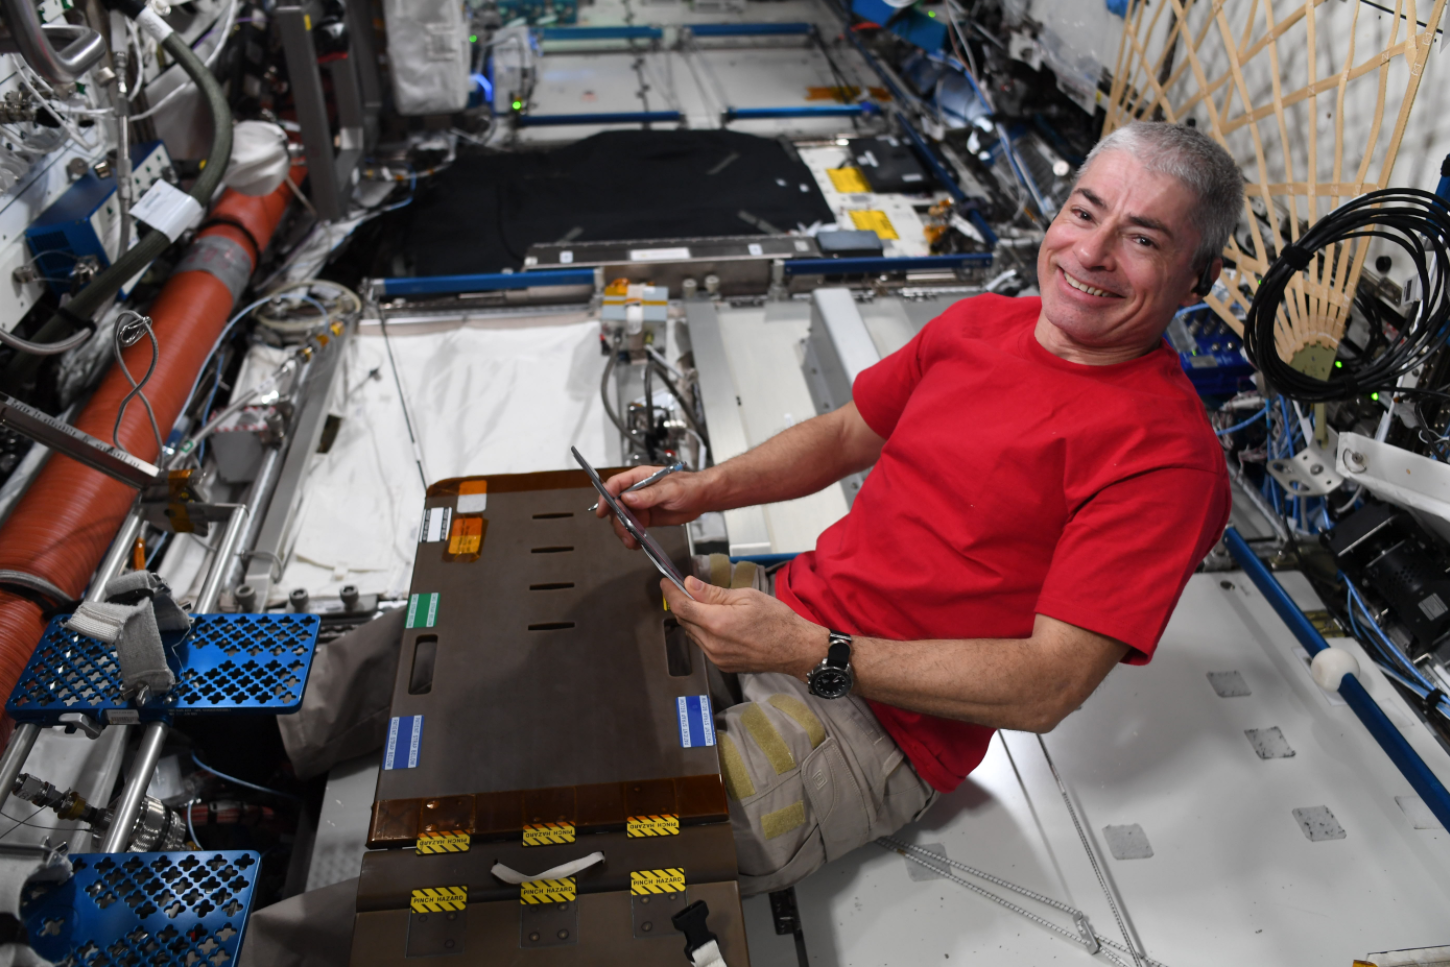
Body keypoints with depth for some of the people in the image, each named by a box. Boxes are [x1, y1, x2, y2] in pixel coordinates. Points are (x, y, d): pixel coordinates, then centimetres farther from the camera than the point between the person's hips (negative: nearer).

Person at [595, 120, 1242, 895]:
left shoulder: (1163, 451, -16)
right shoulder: (979, 323, 6)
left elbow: (1049, 688, -20)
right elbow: (846, 433, 18)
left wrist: (812, 654, -27)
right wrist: (702, 490, 1)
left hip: (878, 726, -7)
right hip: (791, 615, 7)